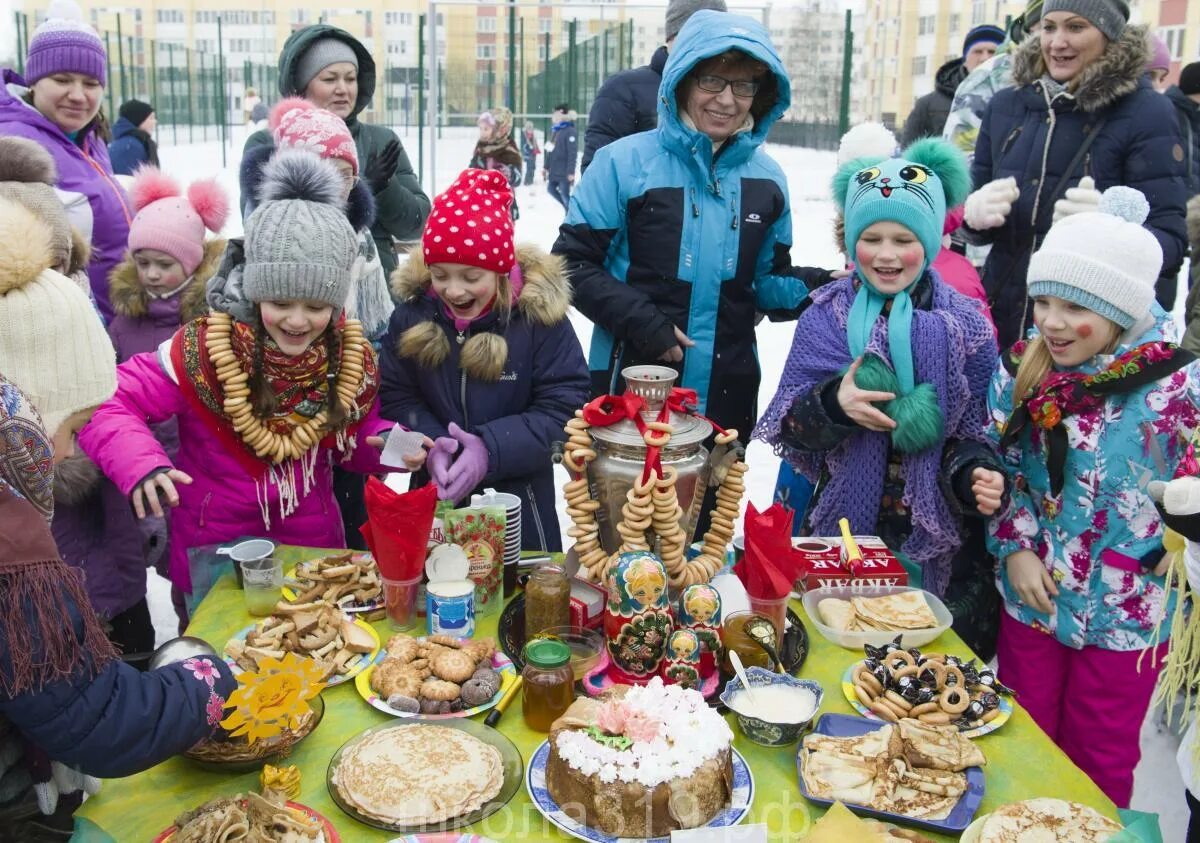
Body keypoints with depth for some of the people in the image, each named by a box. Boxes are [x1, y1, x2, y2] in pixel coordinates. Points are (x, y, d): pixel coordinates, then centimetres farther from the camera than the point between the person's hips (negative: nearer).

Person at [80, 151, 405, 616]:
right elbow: (104, 403, -19)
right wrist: (143, 465, -37)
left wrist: (388, 444, -18)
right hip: (213, 558, -3)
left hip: (313, 551, 3)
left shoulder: (351, 356, -8)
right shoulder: (205, 350, -19)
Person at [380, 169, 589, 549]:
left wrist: (491, 449, -28)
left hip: (517, 494, -2)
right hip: (436, 493, 3)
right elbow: (395, 397, -2)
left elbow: (563, 406, -16)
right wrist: (429, 443, -23)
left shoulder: (539, 312, -15)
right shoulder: (412, 313, -6)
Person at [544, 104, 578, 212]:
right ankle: (569, 207, 30)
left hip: (564, 172, -9)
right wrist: (546, 167, 18)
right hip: (554, 170, 9)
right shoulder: (555, 130, 11)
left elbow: (573, 153, -20)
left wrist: (571, 171, -25)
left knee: (565, 194, -3)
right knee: (551, 188, 17)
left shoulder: (570, 131, -15)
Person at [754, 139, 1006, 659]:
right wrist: (833, 405, -23)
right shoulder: (826, 317, -1)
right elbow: (788, 425, -4)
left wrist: (978, 477, -19)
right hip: (842, 529, 0)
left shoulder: (965, 327, -2)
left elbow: (976, 431, 1)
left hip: (938, 541, 0)